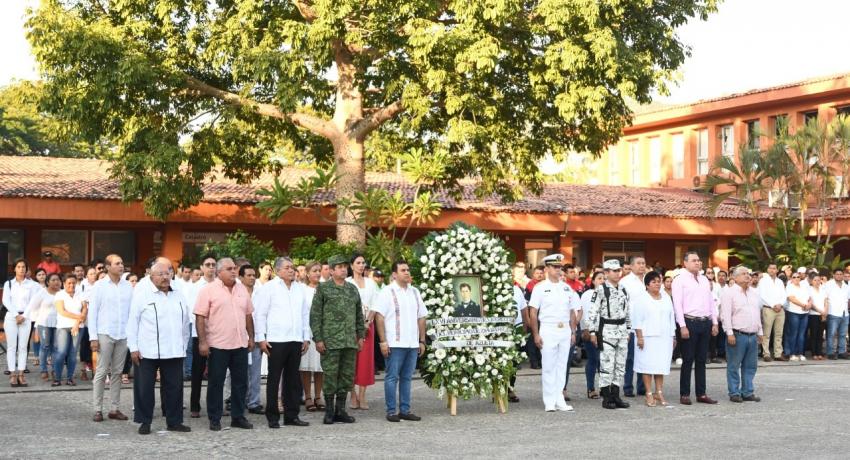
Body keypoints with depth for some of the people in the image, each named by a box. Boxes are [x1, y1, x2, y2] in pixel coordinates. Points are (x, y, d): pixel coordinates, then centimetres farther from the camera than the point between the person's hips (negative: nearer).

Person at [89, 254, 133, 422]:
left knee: (117, 372, 7)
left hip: (123, 335, 3)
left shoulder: (128, 286, 6)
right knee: (101, 372, 0)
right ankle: (98, 409, 5)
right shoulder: (100, 286, 0)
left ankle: (115, 408, 13)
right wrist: (93, 337, -6)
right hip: (105, 334, -3)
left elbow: (132, 311, 8)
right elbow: (92, 312, -1)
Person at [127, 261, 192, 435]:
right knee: (145, 388, 3)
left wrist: (183, 346, 14)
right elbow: (132, 323, -4)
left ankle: (174, 421, 17)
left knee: (174, 387, 7)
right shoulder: (142, 296, -3)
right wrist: (133, 348, -8)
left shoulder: (179, 296, 11)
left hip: (173, 352, 4)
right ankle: (144, 422, 12)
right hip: (147, 353, -4)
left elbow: (185, 324, 17)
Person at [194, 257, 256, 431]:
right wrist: (202, 342, -14)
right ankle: (214, 419, 10)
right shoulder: (208, 290, -5)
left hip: (240, 345, 5)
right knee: (216, 383, 2)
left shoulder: (242, 289, 11)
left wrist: (251, 337, 12)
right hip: (218, 345, -5)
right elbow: (200, 317, -9)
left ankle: (238, 416, 18)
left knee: (240, 382, 8)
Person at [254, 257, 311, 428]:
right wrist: (261, 338, -7)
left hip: (296, 340, 5)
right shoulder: (269, 287, -1)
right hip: (276, 340, -5)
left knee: (293, 379, 8)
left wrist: (306, 337, 13)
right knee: (274, 379, 1)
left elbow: (305, 313, 18)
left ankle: (291, 415, 15)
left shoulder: (300, 288, 14)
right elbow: (260, 314, -2)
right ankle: (272, 417, 6)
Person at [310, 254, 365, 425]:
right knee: (330, 375, -2)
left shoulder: (353, 289, 14)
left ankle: (340, 410, 16)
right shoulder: (323, 289, -1)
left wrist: (361, 335, 12)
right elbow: (315, 315, -4)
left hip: (350, 341, 5)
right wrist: (318, 339, -10)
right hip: (330, 341, -5)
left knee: (347, 376, 7)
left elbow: (359, 315, 19)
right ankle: (329, 411, 7)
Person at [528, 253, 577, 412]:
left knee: (562, 366, 8)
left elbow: (572, 312, 16)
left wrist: (573, 332, 10)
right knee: (549, 367, -2)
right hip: (548, 330, -5)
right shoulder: (540, 287, -2)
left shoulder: (567, 288, 13)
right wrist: (536, 335, -11)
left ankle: (560, 400, 14)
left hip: (565, 330, 5)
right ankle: (549, 402, 3)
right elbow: (533, 313, -5)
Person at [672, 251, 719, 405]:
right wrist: (683, 326, -16)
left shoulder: (704, 280, 16)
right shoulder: (680, 280, -4)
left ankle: (701, 394, 14)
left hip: (705, 322, 6)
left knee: (702, 360, 9)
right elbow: (677, 304, -10)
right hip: (690, 322, -6)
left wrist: (714, 322, 11)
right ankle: (684, 394, 4)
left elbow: (711, 301, 18)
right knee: (688, 360, -2)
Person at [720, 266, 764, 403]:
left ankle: (747, 392, 15)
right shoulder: (729, 292, -5)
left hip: (753, 335, 6)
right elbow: (726, 314, -10)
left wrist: (760, 332, 17)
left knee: (750, 366, 8)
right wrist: (730, 333, -15)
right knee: (734, 366, -1)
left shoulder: (755, 292, 16)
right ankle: (734, 393, 5)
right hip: (737, 335, -6)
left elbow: (759, 313, 20)